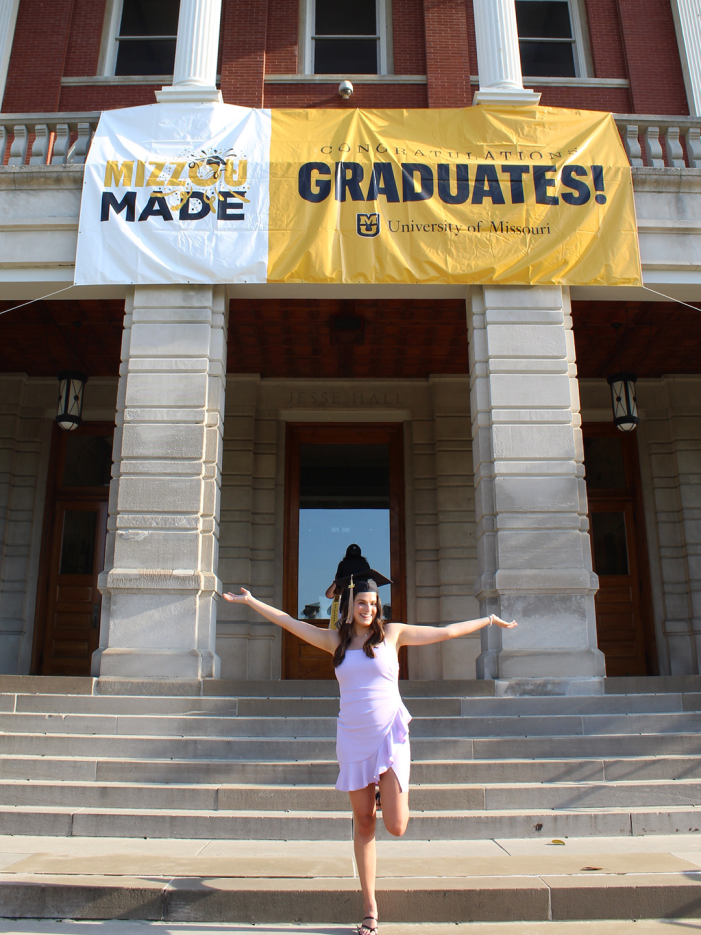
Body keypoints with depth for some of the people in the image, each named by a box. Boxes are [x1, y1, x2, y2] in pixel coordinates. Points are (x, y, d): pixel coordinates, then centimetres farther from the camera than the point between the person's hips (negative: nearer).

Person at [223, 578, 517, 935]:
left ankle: (395, 793, 26)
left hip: (389, 734, -2)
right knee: (364, 822, 9)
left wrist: (488, 620, 15)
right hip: (352, 738, 2)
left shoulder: (392, 633, 3)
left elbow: (445, 631, 10)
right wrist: (251, 601, 12)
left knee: (396, 826, -10)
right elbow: (291, 623, 11)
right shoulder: (336, 640, 7)